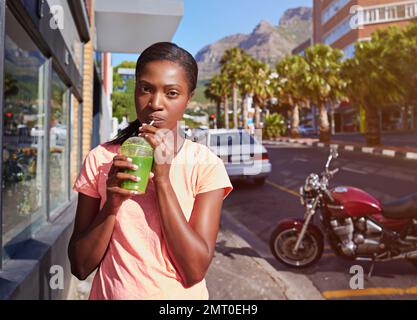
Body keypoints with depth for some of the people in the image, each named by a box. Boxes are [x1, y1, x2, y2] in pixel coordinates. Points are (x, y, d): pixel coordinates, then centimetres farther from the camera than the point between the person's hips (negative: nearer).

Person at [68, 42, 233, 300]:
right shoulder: (101, 158, -8)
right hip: (110, 293, 2)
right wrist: (112, 204, -23)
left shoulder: (205, 164, -13)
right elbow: (80, 267, -7)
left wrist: (163, 179, -25)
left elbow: (195, 271, -20)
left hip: (179, 294, -1)